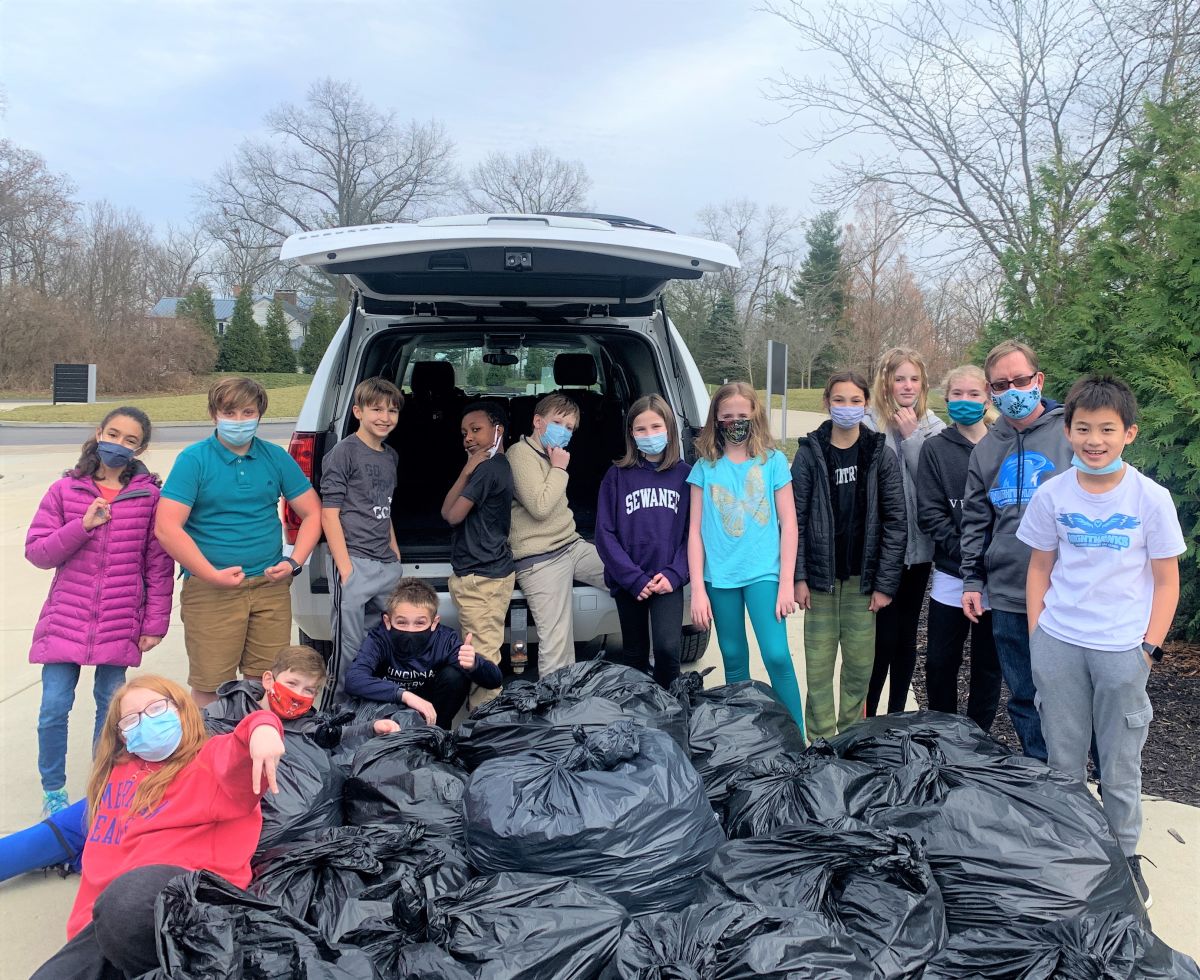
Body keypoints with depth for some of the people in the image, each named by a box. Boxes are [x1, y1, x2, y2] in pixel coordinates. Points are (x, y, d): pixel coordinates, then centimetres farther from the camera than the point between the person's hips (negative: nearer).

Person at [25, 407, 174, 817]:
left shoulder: (150, 495, -1)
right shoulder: (65, 490, 2)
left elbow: (159, 565, -1)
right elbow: (36, 552, 0)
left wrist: (155, 624, -2)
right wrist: (82, 526, -16)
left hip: (120, 625, -1)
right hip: (65, 620, 1)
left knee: (111, 705, 10)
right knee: (54, 706, 1)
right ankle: (53, 790, 22)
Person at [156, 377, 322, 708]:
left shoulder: (276, 457, 8)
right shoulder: (194, 459, -2)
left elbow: (312, 513, 13)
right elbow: (166, 528, -10)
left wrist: (294, 562, -1)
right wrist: (212, 575, -15)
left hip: (271, 585, 3)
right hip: (210, 590, -3)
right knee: (210, 687, 2)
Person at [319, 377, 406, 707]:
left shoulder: (391, 456, 16)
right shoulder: (343, 453, -6)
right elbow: (329, 515, -9)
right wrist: (345, 568, -15)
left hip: (387, 566, 7)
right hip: (355, 562, -7)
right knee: (349, 649, -4)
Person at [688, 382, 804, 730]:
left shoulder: (773, 461, 1)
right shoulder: (705, 466, 4)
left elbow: (788, 523, 2)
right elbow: (695, 530, 3)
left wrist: (786, 583, -4)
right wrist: (698, 590, -2)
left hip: (763, 572, -2)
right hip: (719, 577, 2)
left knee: (777, 655, -11)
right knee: (734, 661, 12)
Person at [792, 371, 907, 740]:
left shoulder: (881, 455, 2)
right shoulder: (809, 452, 2)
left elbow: (896, 520, 0)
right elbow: (795, 519, 0)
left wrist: (885, 583, -5)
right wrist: (798, 576, -6)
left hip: (864, 578, 0)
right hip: (821, 576, 0)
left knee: (860, 663, 4)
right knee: (819, 663, 2)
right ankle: (821, 740, 14)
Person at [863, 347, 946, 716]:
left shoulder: (932, 427, 5)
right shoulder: (867, 424, -8)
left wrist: (912, 437, -12)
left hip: (917, 547, 4)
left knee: (906, 636, 13)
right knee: (884, 637, -2)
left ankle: (897, 715, 28)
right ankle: (866, 717, 15)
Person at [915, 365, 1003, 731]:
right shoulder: (935, 449, 2)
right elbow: (929, 512, -3)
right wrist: (965, 553, -14)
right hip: (950, 577, 0)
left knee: (988, 665, 10)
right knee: (940, 663, 7)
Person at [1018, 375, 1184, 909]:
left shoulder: (1152, 498, -7)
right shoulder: (1052, 494, -2)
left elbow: (1166, 581, -1)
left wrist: (1149, 648, -5)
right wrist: (1037, 636, 3)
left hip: (1122, 649, -2)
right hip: (1058, 644, 2)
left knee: (1120, 765, 8)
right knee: (1062, 758, 12)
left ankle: (1125, 857, 27)